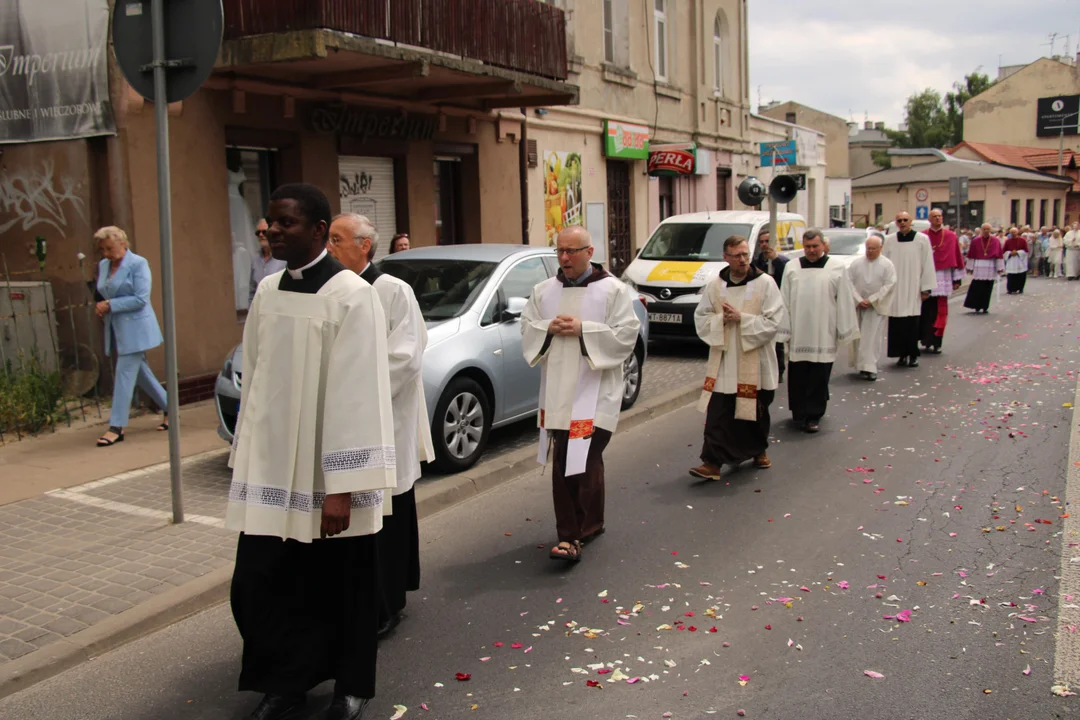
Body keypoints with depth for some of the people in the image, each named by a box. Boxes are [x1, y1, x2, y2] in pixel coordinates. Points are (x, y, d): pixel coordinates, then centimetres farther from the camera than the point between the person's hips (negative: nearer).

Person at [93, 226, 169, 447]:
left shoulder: (138, 264, -10)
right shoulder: (103, 266, 12)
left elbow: (141, 299, -17)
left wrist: (110, 305, -18)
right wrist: (101, 307, 2)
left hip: (135, 327, -8)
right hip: (116, 328, 8)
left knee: (125, 374, -8)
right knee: (140, 372, 13)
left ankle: (117, 427, -6)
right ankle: (168, 408, 28)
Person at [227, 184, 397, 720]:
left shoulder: (351, 295, -13)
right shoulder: (266, 291, 7)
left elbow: (357, 394, -18)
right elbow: (254, 379, 12)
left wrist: (342, 488, -20)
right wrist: (244, 455, 13)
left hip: (325, 474, -5)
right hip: (270, 470, 6)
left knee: (340, 585, 10)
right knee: (261, 584, 9)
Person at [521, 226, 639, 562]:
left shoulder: (613, 290, -2)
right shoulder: (544, 291, 11)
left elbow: (626, 334, -9)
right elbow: (527, 329, 11)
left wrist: (582, 329, -16)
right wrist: (549, 329, -10)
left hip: (595, 391, -4)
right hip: (557, 390, 4)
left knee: (586, 460, -7)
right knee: (562, 462, 5)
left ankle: (575, 533, 0)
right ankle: (576, 530, 14)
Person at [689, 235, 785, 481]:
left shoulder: (765, 283, -6)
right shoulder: (715, 285, 3)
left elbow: (773, 321, -11)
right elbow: (700, 317, 6)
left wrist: (741, 318, -18)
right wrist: (721, 319, -13)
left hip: (754, 362, -1)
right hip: (723, 362, 1)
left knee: (756, 411, 14)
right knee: (717, 414, -5)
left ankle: (759, 450, 38)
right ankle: (712, 462, -4)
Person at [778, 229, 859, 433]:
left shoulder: (836, 268, 1)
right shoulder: (792, 268, 5)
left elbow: (844, 302, 1)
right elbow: (784, 301, 5)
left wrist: (844, 331, 0)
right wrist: (785, 331, 1)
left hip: (823, 336, -1)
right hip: (798, 334, 2)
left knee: (818, 377, 2)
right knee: (798, 377, 6)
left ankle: (814, 416, 10)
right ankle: (800, 414, 20)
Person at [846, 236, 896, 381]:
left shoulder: (887, 264, 0)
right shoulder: (856, 263, 5)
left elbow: (890, 285, -7)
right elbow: (849, 282, 0)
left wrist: (872, 300, -12)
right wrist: (859, 300, -11)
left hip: (877, 307, -2)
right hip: (857, 306, 2)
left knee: (873, 339, -5)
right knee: (857, 337, 5)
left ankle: (869, 368, -4)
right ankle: (860, 364, 18)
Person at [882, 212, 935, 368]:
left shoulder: (922, 240, 1)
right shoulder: (889, 241, 6)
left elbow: (927, 264, 1)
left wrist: (926, 288, -2)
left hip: (913, 289, -2)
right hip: (895, 290, 2)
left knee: (913, 324, -3)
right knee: (897, 324, 1)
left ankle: (913, 354, 7)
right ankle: (902, 354, 11)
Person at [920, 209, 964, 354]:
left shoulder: (951, 236, 4)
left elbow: (956, 257, 7)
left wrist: (957, 279, 5)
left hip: (943, 279, 1)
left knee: (940, 312, 1)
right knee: (927, 311, 1)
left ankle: (936, 342, 6)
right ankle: (927, 341, 9)